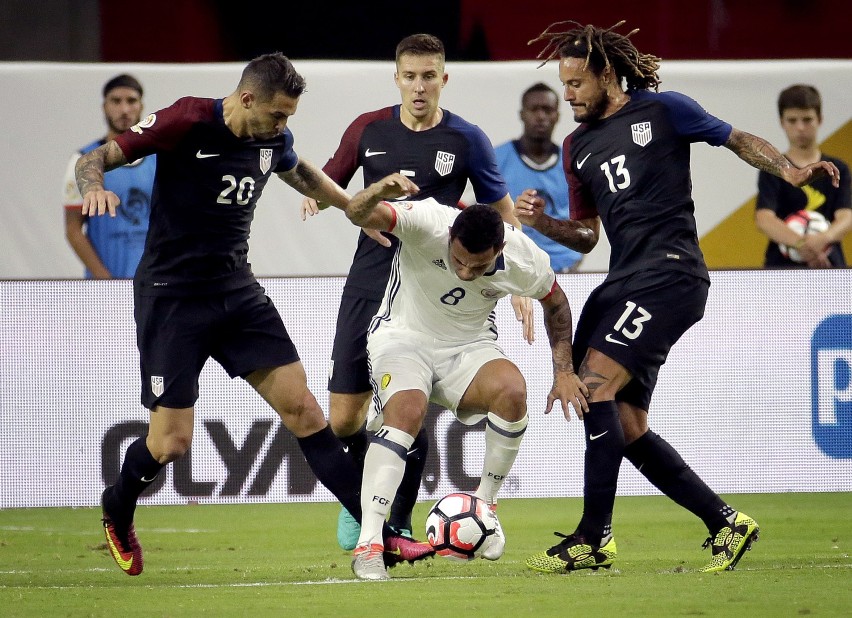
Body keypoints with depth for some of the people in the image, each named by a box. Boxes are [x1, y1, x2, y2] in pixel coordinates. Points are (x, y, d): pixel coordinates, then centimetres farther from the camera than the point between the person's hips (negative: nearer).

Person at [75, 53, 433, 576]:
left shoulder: (273, 138, 2)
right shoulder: (187, 122, -16)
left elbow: (300, 172, 28)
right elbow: (95, 159, -15)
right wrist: (94, 187, -37)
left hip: (237, 291, 5)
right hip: (172, 296, -5)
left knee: (302, 408, -4)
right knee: (172, 441, -8)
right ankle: (117, 512, 26)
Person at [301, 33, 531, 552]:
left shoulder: (466, 139, -2)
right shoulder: (369, 130, 4)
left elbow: (502, 209, 7)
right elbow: (328, 181, 16)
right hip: (368, 287, 3)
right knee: (342, 420, 0)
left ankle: (399, 523, 8)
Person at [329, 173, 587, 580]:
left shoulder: (524, 259, -17)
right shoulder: (426, 221, -26)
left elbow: (555, 302, 6)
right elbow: (358, 214, -40)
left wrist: (564, 372, 3)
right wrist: (378, 191, -62)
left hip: (469, 347, 3)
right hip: (403, 337, -2)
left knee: (512, 390, -29)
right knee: (407, 410, -33)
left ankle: (484, 504, -7)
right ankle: (368, 544, -33)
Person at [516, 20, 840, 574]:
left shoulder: (662, 111, 2)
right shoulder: (578, 147, 19)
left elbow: (738, 139, 8)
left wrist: (789, 170, -9)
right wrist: (543, 223, 4)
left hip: (670, 274, -8)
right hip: (622, 281, 8)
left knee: (595, 382, -21)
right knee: (627, 428, 2)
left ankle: (594, 538, -20)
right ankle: (726, 523, 13)